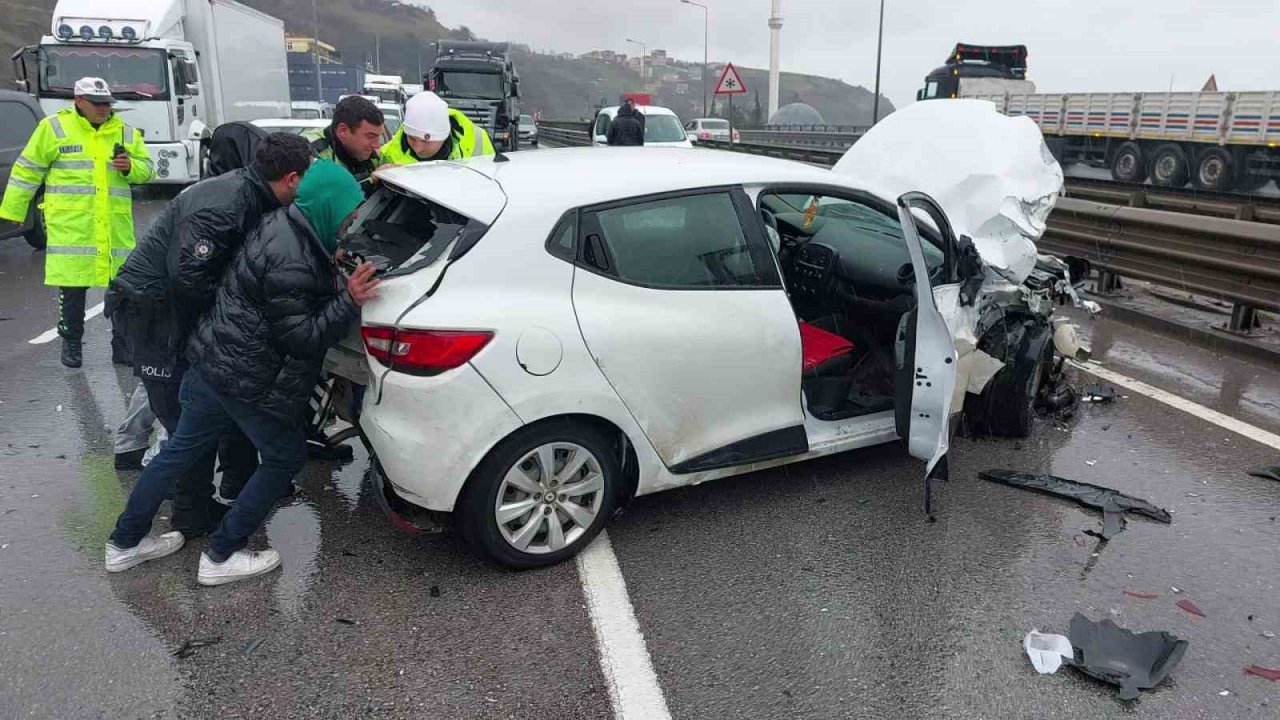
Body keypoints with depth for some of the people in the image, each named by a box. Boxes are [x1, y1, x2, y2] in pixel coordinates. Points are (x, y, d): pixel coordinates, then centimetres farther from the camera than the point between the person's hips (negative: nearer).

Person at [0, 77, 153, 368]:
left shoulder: (125, 133, 11)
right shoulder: (54, 127, 2)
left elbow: (146, 168, 17)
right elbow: (27, 170, 6)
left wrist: (130, 167, -7)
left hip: (116, 228, 3)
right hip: (70, 226, -3)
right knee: (72, 288, 3)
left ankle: (123, 344, 17)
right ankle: (71, 343, 19)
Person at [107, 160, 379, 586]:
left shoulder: (286, 225, 4)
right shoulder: (291, 260, -26)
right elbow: (299, 337, -21)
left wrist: (337, 277, 3)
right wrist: (349, 300, -26)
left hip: (214, 359, 10)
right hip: (247, 378, -10)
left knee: (182, 449, 20)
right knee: (285, 457, 7)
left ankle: (126, 542, 36)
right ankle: (221, 557, 14)